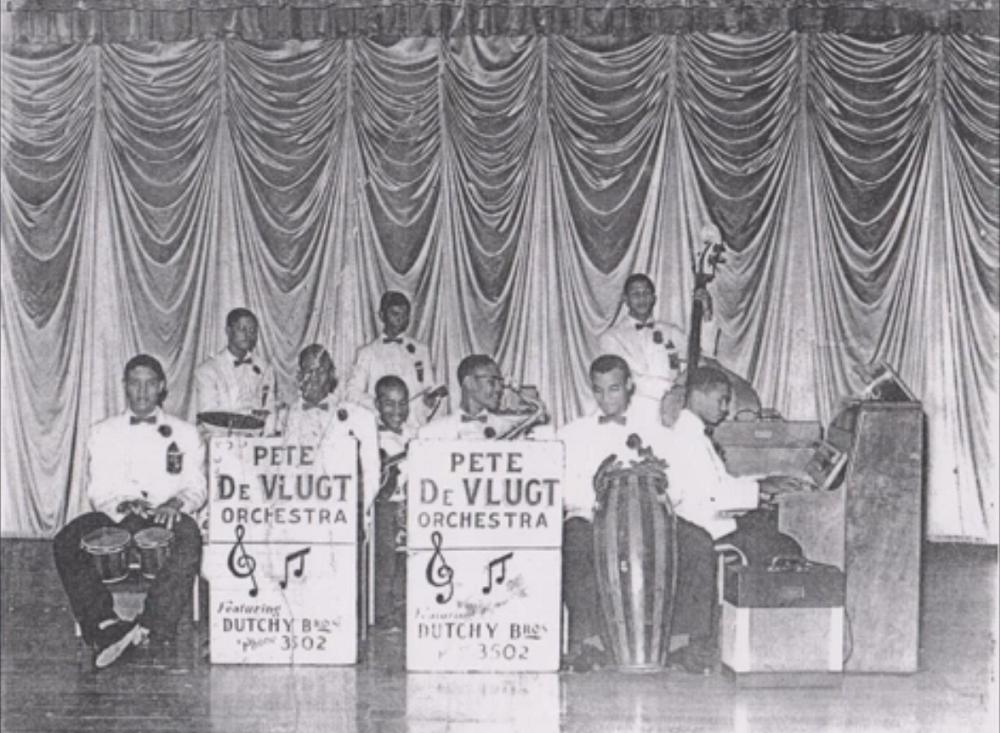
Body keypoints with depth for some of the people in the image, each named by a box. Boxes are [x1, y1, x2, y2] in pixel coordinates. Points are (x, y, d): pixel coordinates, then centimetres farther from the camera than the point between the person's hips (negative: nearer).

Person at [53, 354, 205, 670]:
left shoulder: (185, 433, 16)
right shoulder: (103, 433, 17)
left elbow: (196, 488, 7)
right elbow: (98, 490, 8)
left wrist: (176, 503, -17)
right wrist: (122, 505, -16)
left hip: (165, 518, -1)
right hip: (113, 519, 1)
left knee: (188, 536, -38)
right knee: (66, 542, -30)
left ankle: (151, 628, -40)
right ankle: (104, 624, -34)